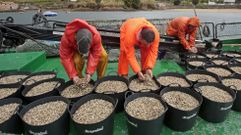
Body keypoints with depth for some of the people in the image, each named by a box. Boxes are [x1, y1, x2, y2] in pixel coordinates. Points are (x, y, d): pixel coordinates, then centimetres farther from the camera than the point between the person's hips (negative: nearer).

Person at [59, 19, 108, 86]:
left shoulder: (96, 36, -41)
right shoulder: (67, 37, -41)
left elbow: (95, 55, -32)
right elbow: (65, 57, -31)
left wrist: (89, 72, -36)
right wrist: (73, 75, -34)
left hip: (91, 47, 1)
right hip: (74, 49, -1)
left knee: (103, 56, -22)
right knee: (77, 60, -32)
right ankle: (79, 78, -4)